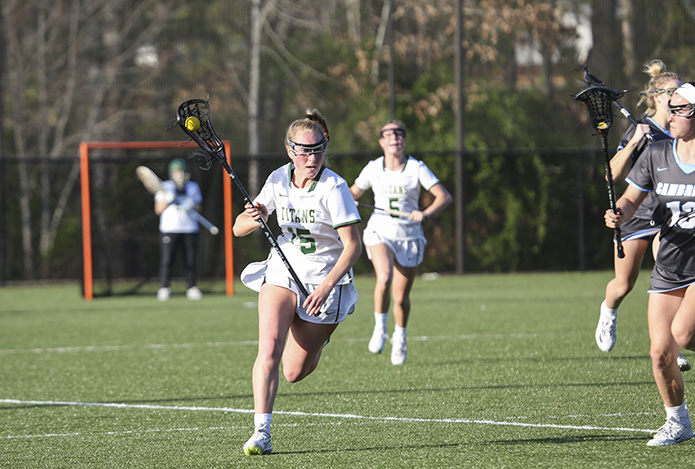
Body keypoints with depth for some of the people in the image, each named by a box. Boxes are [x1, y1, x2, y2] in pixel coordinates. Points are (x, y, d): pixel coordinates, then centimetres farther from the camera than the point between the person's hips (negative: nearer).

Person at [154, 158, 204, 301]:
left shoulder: (193, 187, 16)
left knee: (190, 261, -2)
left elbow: (198, 207, 16)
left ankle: (192, 288, 7)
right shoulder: (165, 187, 8)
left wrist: (191, 205, -6)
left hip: (190, 229, 2)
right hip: (169, 229, -2)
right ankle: (164, 288, -5)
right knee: (167, 259, -10)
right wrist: (168, 200, -13)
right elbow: (158, 209, 4)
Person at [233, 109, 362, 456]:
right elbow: (239, 229, 2)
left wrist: (326, 286, -32)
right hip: (283, 271, 3)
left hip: (325, 279, -3)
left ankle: (318, 336, 39)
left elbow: (353, 246, -21)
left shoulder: (334, 188, -19)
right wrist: (253, 218, -23)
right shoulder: (278, 180, -5)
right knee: (269, 348, -22)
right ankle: (261, 433, -21)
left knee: (294, 372, 5)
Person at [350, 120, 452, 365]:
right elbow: (354, 192, 16)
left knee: (401, 297, 4)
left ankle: (400, 338, 35)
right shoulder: (373, 168, 0)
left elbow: (444, 196, -12)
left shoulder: (416, 168, -7)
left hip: (409, 236, 0)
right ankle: (380, 329, -9)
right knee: (384, 277, -30)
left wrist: (425, 213, -30)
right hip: (380, 232, 0)